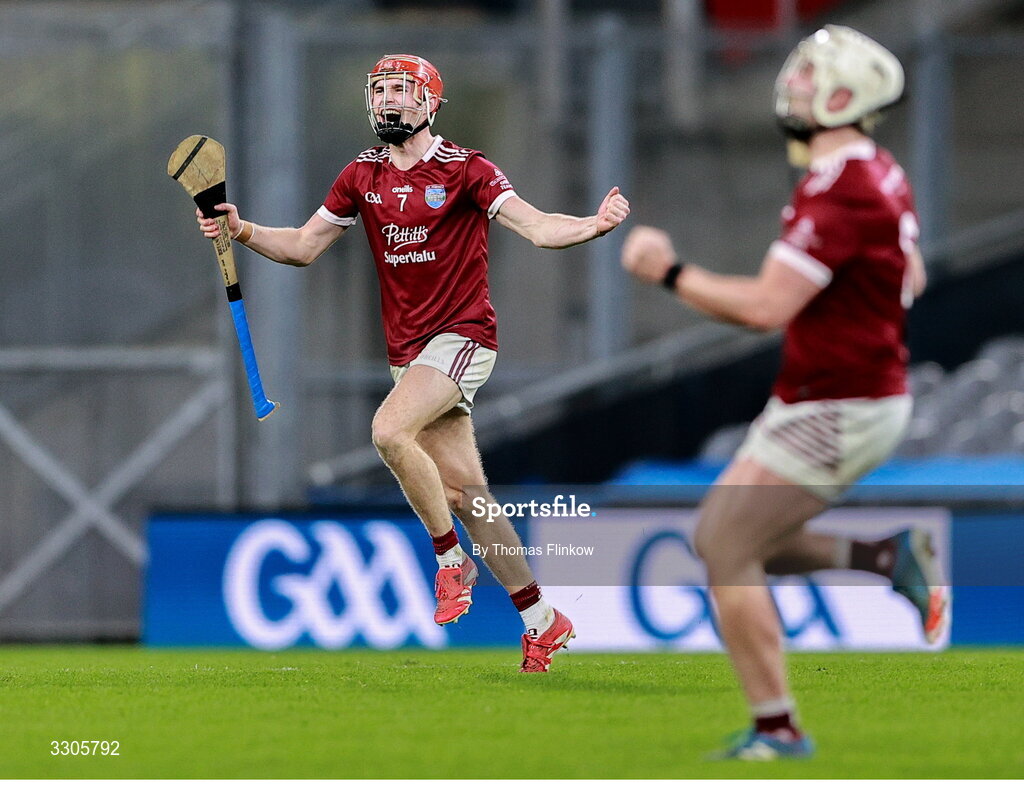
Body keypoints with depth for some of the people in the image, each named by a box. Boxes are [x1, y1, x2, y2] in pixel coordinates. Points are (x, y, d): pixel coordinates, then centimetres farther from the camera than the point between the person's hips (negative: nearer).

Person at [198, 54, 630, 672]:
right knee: (462, 490, 4)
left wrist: (596, 224, -31)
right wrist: (242, 231, 0)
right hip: (407, 348, 6)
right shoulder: (363, 176, 10)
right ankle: (542, 622, 13)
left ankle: (452, 560, -10)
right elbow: (304, 247, 16)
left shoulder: (465, 170, -6)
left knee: (389, 429, -28)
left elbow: (537, 227, -13)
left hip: (463, 334, -6)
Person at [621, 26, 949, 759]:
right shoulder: (883, 176, 9)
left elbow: (767, 306, -26)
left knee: (728, 552, -6)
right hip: (874, 391, 10)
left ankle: (778, 729, -2)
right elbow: (911, 279, 25)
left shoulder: (837, 191, -23)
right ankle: (889, 557, 12)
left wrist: (670, 271, -17)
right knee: (722, 536, 15)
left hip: (833, 414, -10)